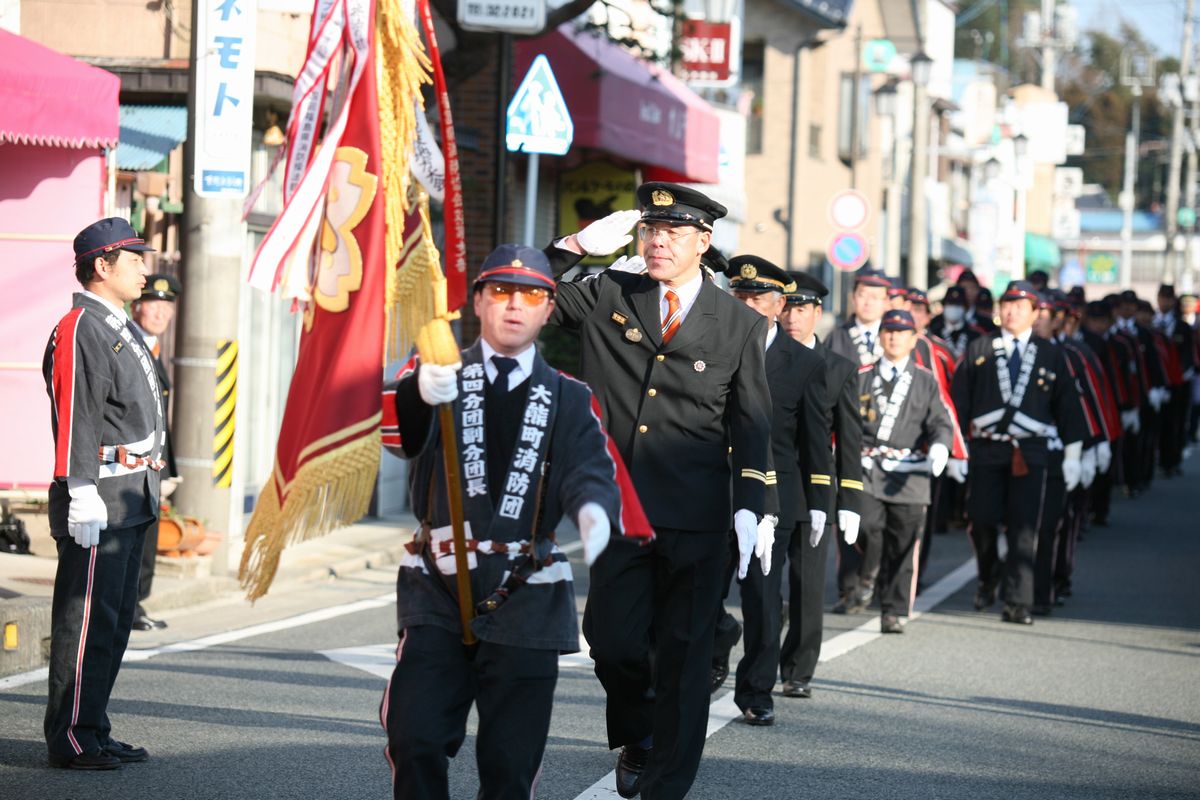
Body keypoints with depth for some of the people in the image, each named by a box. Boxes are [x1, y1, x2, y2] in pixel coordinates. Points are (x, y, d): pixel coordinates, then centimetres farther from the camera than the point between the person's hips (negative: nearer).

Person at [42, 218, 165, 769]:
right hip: (101, 496, -10)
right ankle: (71, 739, -2)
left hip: (133, 498, 10)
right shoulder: (79, 330, -12)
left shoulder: (121, 328, 19)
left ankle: (94, 730, 19)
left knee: (116, 618, 12)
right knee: (87, 620, -6)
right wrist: (83, 496, -23)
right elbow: (75, 417, -18)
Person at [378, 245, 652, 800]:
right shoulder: (439, 374, 5)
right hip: (438, 589, -1)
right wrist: (420, 393, -42)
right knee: (414, 740, -11)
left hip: (526, 599, 1)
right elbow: (396, 433, -17)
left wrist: (594, 508, -33)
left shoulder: (569, 399, 11)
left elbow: (591, 469, -7)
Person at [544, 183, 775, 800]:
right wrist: (578, 246, -5)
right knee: (613, 640, -3)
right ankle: (637, 736, 27)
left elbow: (751, 425, 5)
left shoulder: (740, 325, 4)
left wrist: (754, 507, -4)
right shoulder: (605, 297, 6)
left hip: (695, 517, -1)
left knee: (684, 653, 3)